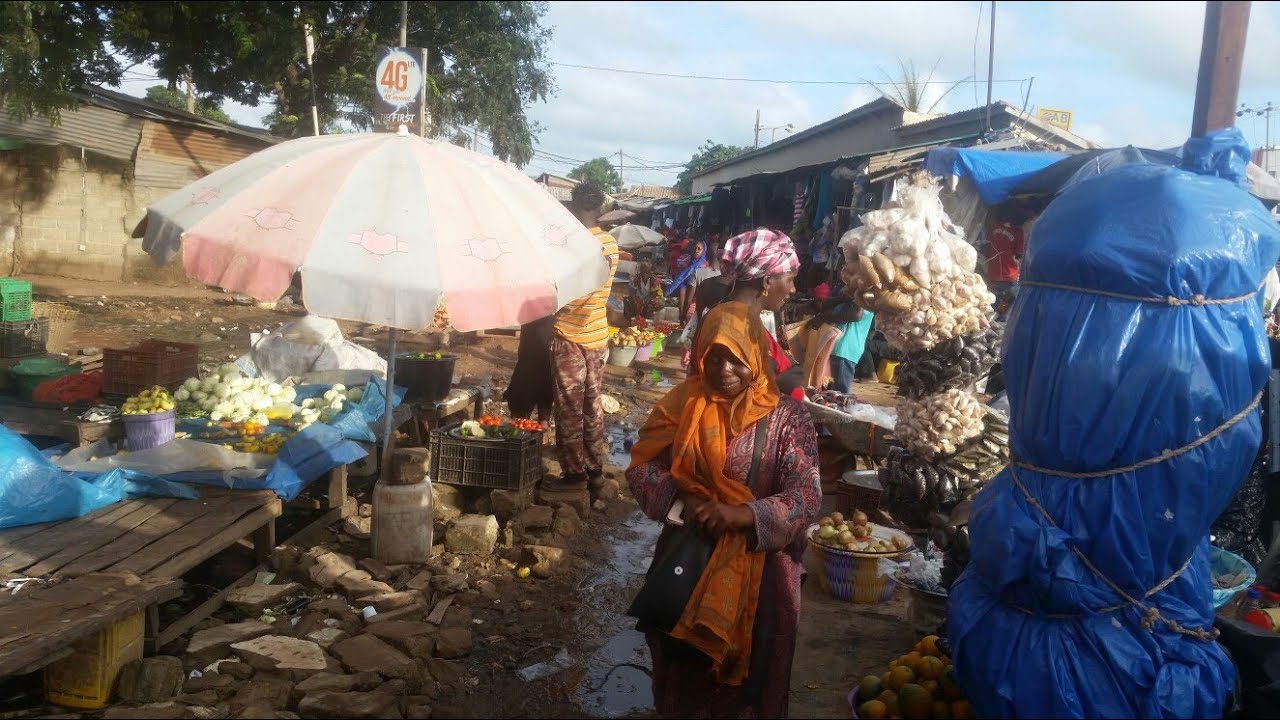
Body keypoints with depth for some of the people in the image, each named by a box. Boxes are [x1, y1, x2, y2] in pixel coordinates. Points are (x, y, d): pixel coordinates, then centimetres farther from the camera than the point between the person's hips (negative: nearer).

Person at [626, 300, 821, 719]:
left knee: (745, 676, 14)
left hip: (756, 569, -3)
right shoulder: (685, 404, -3)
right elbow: (642, 467, -1)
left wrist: (738, 515, -31)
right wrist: (683, 499, -18)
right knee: (683, 669, 21)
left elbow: (806, 500, -19)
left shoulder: (787, 418, -13)